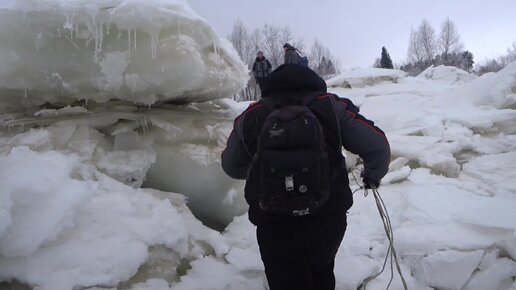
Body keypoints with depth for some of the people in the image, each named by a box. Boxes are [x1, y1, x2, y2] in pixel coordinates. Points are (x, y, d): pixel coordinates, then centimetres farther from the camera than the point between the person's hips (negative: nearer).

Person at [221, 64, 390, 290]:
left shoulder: (250, 116, 7)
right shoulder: (332, 106, 3)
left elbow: (231, 166, 22)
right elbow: (378, 147, 3)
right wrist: (373, 174, 25)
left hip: (274, 226, -1)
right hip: (329, 219, 1)